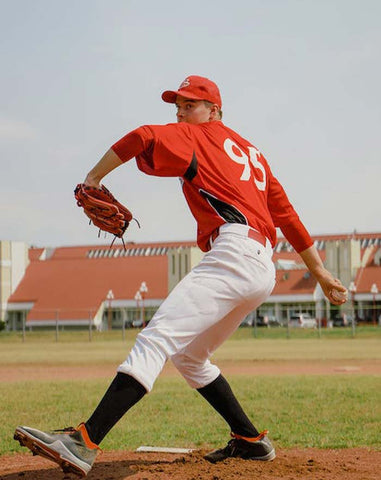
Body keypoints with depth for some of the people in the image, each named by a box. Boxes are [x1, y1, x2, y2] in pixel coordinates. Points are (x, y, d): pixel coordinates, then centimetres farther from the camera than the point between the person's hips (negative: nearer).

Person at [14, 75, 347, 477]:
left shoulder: (200, 137, 9)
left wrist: (93, 178, -1)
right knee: (187, 356, 22)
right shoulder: (251, 151, 31)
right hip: (263, 270, 9)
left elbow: (144, 137, -11)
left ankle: (84, 442, -37)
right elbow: (288, 215, 28)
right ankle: (251, 441, 24)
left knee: (157, 338, -23)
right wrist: (319, 271, 29)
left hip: (233, 252, -9)